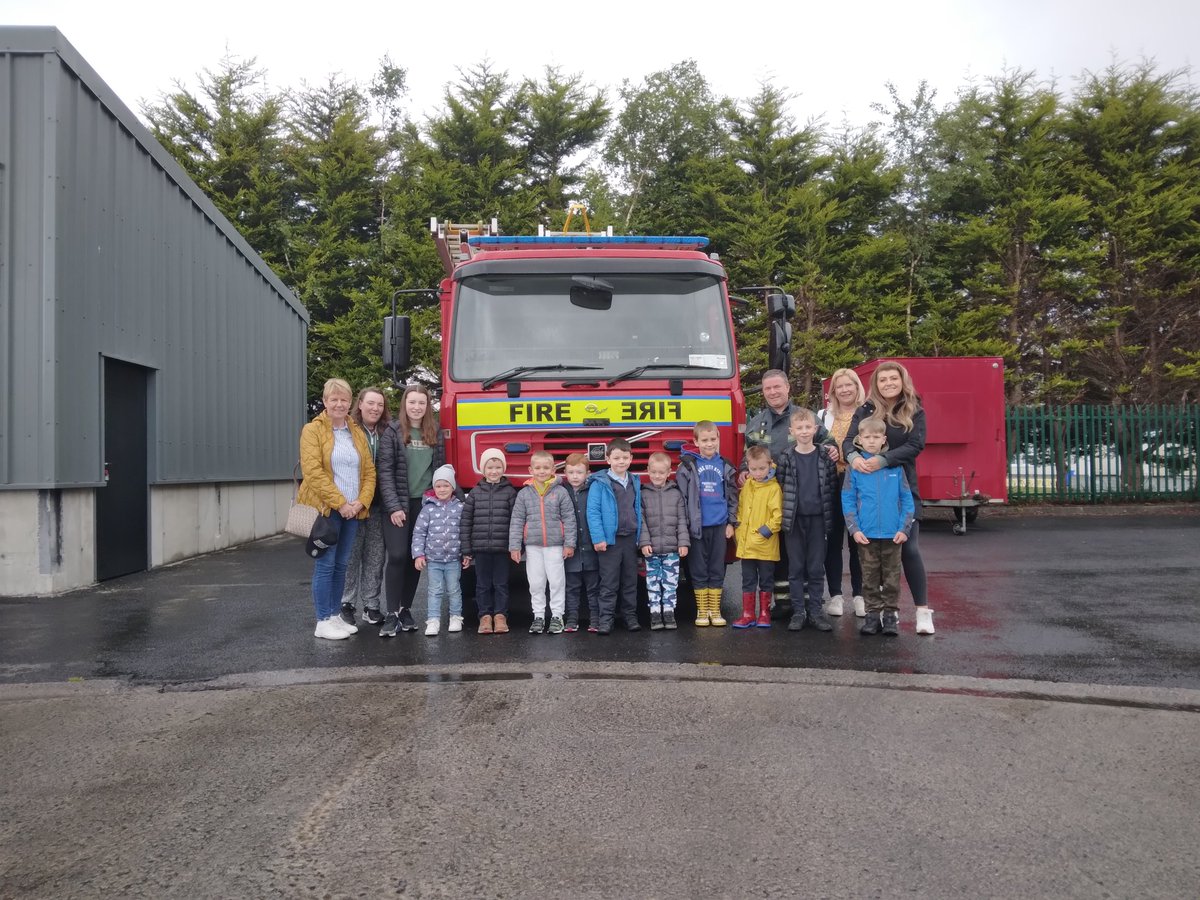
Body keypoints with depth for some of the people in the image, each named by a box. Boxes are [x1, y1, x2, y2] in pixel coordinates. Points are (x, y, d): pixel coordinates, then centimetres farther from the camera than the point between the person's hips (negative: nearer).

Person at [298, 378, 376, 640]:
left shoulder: (357, 433, 13)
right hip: (326, 509, -5)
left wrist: (361, 502, -5)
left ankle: (336, 616, 20)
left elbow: (369, 471, 11)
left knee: (341, 565, 11)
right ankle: (323, 622, 4)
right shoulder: (313, 430, -4)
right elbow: (313, 471, -14)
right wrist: (339, 503, -17)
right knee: (326, 565, -3)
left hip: (352, 510, 6)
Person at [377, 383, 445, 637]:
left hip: (425, 504, 4)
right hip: (398, 505, -4)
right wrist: (394, 506, -14)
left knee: (415, 558, 7)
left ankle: (405, 610, 18)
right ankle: (391, 614, -4)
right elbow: (385, 472, -7)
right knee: (397, 556, -10)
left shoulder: (434, 434, 9)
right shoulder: (393, 433, -2)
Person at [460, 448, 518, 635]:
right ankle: (485, 616, 17)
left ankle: (500, 616, 16)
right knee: (483, 584, 8)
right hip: (480, 547, 1)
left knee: (501, 583, 6)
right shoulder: (475, 493, 4)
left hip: (502, 548, -1)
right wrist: (466, 550, 0)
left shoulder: (510, 492, 0)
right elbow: (466, 522, 3)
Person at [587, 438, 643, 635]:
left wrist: (640, 536, 8)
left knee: (630, 581, 13)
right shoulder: (600, 483, -8)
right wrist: (598, 538, -17)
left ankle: (630, 616, 22)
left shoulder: (635, 482, 9)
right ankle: (605, 619, 6)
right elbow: (593, 511, -12)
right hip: (610, 539, -5)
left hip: (630, 538, 5)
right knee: (609, 583, 0)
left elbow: (638, 510, 13)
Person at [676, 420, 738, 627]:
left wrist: (731, 522, 6)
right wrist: (685, 524, -8)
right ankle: (702, 611, 13)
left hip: (719, 525, 3)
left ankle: (715, 610, 17)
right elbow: (681, 496, -4)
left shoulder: (725, 466, 7)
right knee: (699, 570, 4)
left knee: (717, 570, 8)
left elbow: (732, 496, 12)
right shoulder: (687, 465, -3)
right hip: (697, 525, -3)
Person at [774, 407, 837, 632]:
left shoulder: (825, 458, 1)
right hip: (794, 520, -1)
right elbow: (779, 486, 3)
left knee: (816, 569, 6)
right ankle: (798, 612, 12)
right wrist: (786, 512, -1)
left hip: (817, 519, 1)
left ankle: (815, 611, 14)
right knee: (796, 568, 5)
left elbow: (832, 486, 6)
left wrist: (828, 514, 2)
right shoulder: (786, 459, -2)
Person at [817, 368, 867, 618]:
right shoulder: (823, 416, 13)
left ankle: (859, 596, 12)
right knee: (833, 541, 4)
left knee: (857, 541, 3)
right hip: (831, 484, 2)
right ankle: (835, 596, 11)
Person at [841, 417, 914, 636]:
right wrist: (854, 528, -8)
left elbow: (906, 499, 1)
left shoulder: (895, 466, -1)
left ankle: (891, 614, 19)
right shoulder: (855, 467, -2)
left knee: (891, 577, 8)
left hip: (893, 535, 0)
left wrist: (904, 528, -6)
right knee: (870, 577, 9)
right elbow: (848, 500, -1)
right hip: (866, 534, 0)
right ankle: (873, 613, 20)